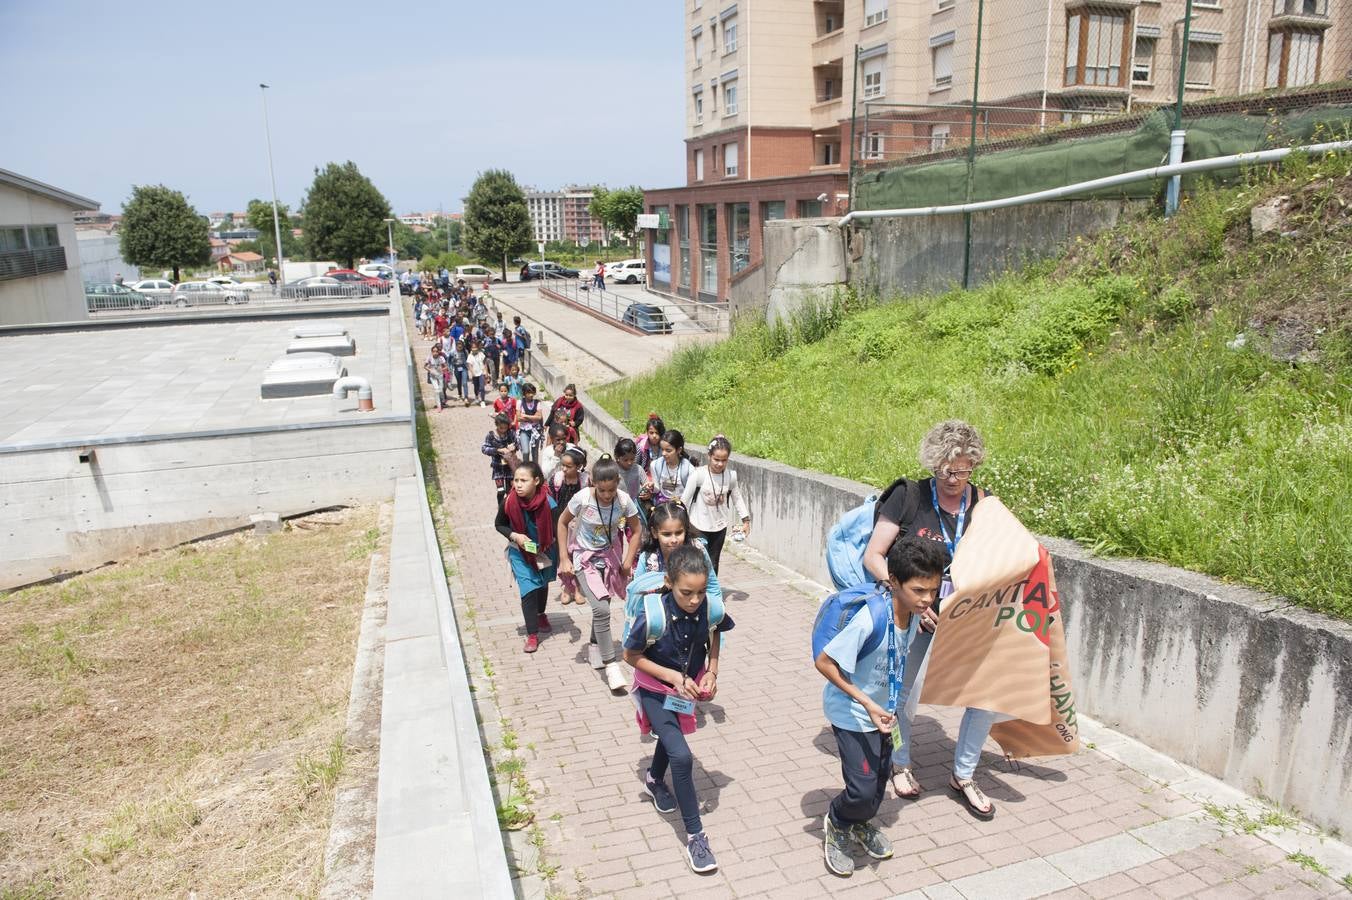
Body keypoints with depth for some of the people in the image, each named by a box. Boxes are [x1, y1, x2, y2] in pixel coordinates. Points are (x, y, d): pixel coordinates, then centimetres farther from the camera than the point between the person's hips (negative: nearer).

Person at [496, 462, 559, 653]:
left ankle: (541, 614, 53)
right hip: (521, 552, -1)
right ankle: (532, 634, 3)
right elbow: (499, 524, -6)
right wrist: (515, 536, -22)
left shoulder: (548, 503, -30)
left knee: (542, 584, 24)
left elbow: (557, 531, -18)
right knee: (528, 589, -9)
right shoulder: (509, 502, -25)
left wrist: (562, 559, -20)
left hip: (545, 550, 1)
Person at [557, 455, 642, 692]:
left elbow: (635, 530, -3)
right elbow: (562, 522, -7)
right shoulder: (582, 498, -24)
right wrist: (565, 558, -8)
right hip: (585, 557, -3)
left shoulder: (624, 500, -19)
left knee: (602, 605, 14)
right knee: (601, 609, -18)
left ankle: (595, 646, 43)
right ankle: (610, 664, -8)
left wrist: (628, 561, -7)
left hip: (610, 555, 3)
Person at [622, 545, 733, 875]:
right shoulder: (653, 615, -35)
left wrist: (712, 670, -13)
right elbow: (631, 656, -19)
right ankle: (695, 836, 0)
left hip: (690, 685, 5)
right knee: (681, 756, -16)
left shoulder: (709, 607, -26)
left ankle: (654, 779, 60)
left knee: (673, 735, 29)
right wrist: (674, 677, -26)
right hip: (656, 690, -4)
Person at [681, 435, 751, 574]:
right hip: (699, 526, -3)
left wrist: (746, 520, 4)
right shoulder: (699, 474, -19)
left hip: (720, 527, 4)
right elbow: (685, 499, -12)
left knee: (713, 563, 14)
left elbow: (737, 498, 7)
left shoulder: (731, 476, -7)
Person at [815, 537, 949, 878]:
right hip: (852, 713, -7)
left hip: (883, 708, 7)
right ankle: (836, 824, 26)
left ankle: (860, 823, 47)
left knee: (881, 775, 19)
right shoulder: (869, 620, -34)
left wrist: (885, 707, 12)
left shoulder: (913, 615, -12)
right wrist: (867, 703, -26)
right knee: (863, 789, -6)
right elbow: (823, 662, -28)